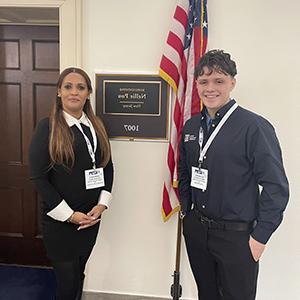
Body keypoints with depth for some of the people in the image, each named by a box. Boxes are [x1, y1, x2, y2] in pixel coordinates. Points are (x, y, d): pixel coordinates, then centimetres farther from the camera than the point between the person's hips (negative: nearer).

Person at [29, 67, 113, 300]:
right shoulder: (47, 127, -9)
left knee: (79, 273, 19)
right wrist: (69, 215, -13)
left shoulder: (97, 126, 4)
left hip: (91, 216, 4)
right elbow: (38, 176, -12)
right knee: (67, 279, 8)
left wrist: (101, 205, -5)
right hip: (60, 220, -4)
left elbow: (108, 166, 7)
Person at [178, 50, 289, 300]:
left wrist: (260, 237, -14)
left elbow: (276, 187, -16)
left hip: (237, 235, -5)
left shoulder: (255, 127, -17)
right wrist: (186, 210, 11)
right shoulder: (191, 126, 3)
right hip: (195, 228, 6)